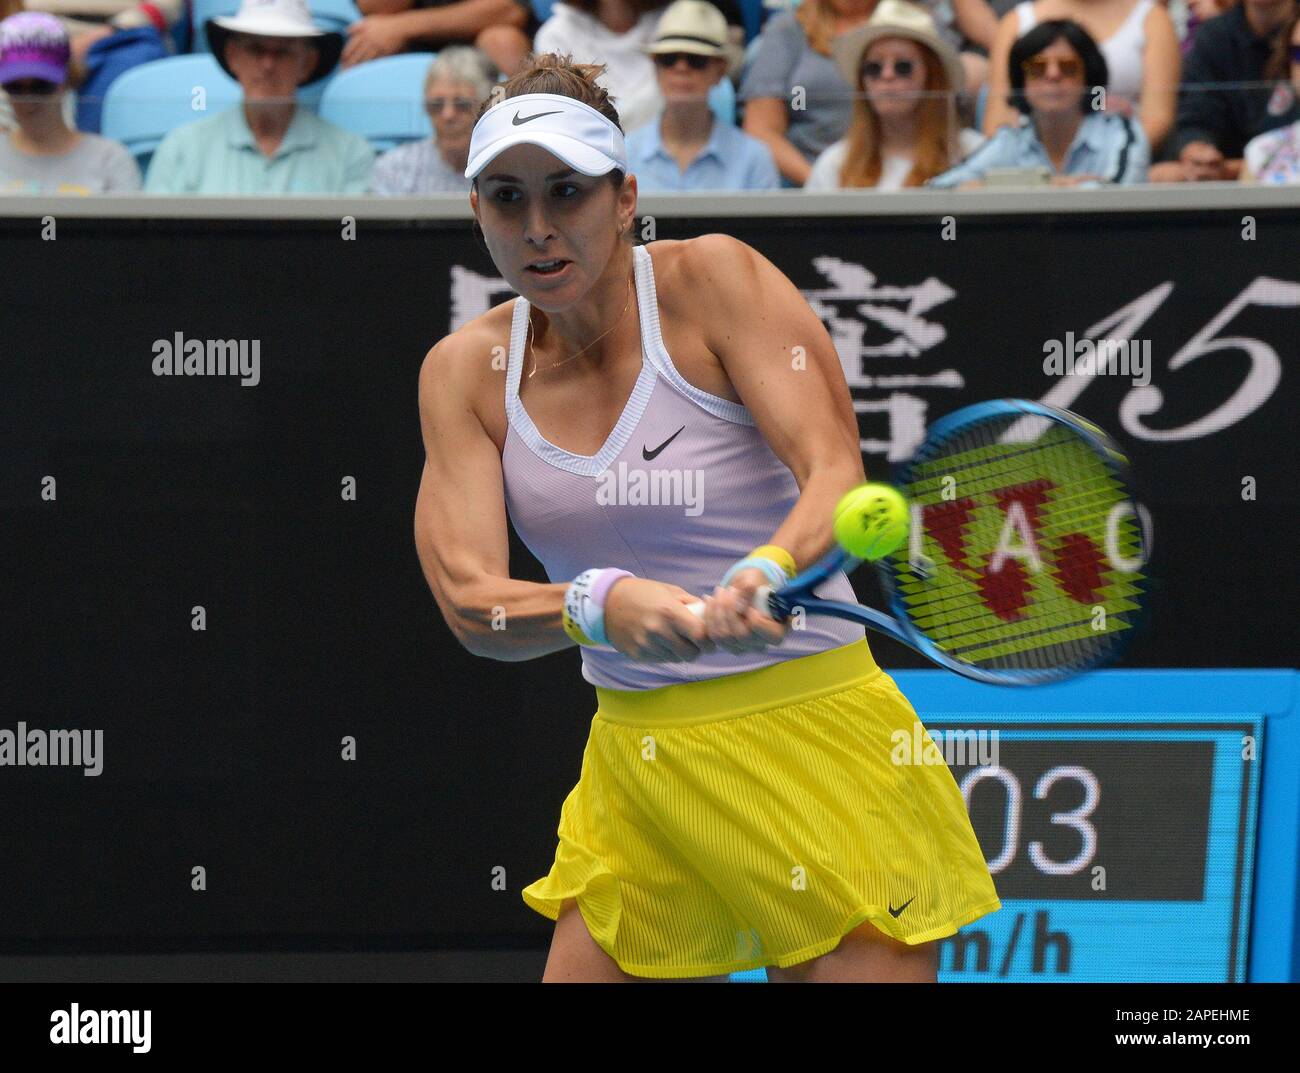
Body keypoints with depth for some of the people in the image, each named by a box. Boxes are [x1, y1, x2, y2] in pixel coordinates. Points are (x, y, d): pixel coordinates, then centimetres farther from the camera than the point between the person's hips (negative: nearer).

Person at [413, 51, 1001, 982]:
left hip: (810, 738, -4)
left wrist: (764, 575, -41)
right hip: (635, 758, 4)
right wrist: (598, 605, -30)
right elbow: (471, 602, -9)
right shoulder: (464, 370, 2)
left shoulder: (712, 279, -9)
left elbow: (835, 475, -20)